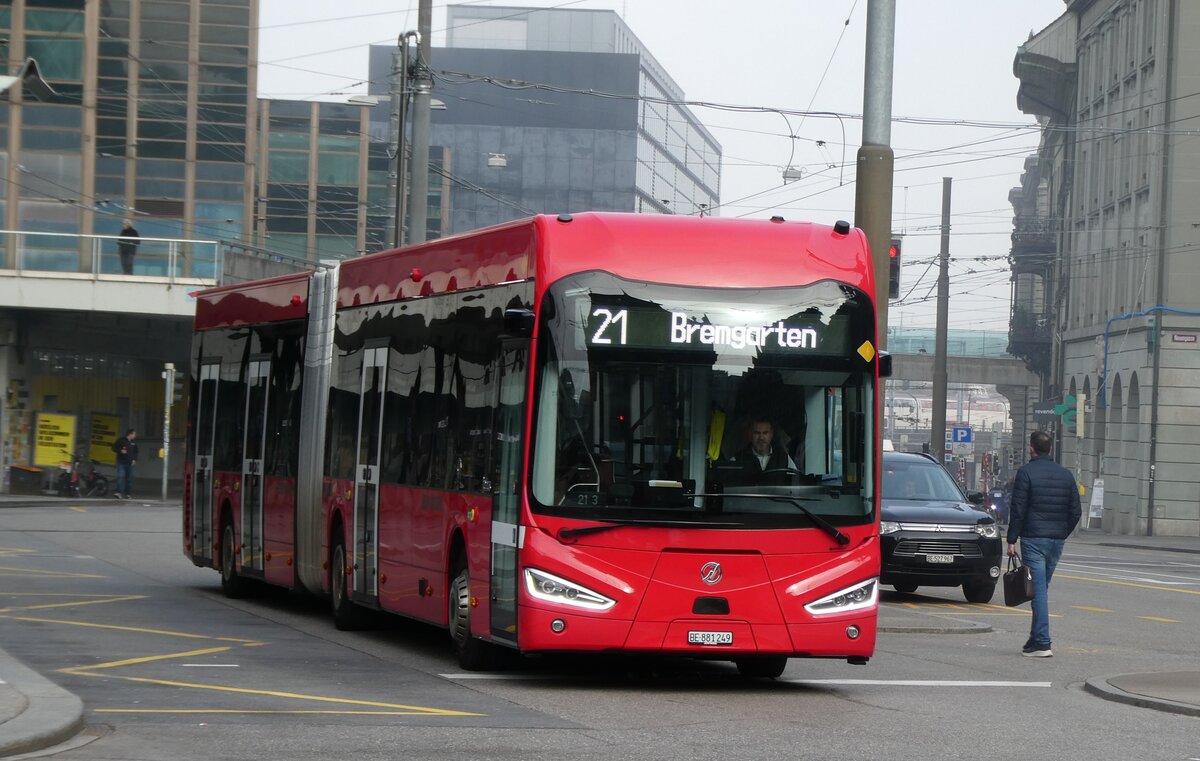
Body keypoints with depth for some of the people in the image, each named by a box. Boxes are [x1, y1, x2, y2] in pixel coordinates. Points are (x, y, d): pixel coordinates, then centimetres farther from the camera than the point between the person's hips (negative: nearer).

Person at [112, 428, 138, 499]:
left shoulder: (134, 442, 10)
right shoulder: (121, 440, -6)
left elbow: (135, 451, 21)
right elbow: (114, 448, -2)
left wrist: (134, 459, 6)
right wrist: (120, 451, -19)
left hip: (129, 463, 5)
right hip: (121, 462, -5)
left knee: (129, 478, 5)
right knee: (121, 476, -15)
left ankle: (127, 493, 11)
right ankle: (119, 492, -21)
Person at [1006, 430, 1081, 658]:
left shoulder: (1026, 472, -7)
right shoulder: (1066, 475, 11)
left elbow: (1017, 510, -9)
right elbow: (1075, 511, 11)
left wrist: (1012, 540, -5)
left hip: (1033, 539, -5)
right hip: (1057, 541, 5)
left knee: (1038, 589, -8)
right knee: (1042, 589, 14)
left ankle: (1042, 643, -15)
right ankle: (1036, 639, 17)